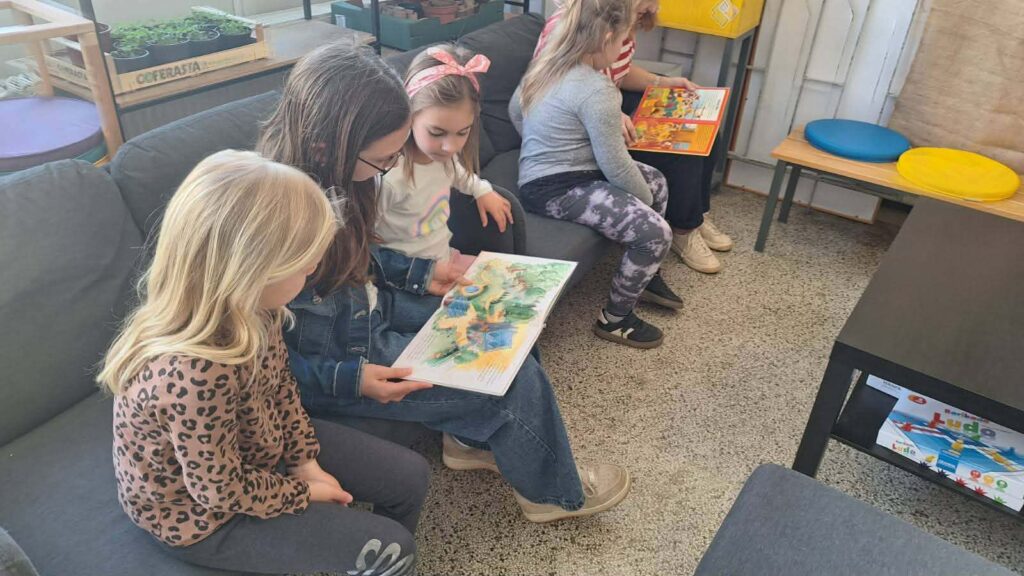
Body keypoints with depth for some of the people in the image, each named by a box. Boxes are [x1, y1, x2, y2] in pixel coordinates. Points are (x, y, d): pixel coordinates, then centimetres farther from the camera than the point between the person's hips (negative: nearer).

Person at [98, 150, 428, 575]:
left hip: (253, 442, 7)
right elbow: (223, 492, -27)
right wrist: (303, 491, -11)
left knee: (409, 478, 9)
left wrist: (306, 460, -4)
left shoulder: (243, 306, -18)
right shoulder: (194, 373, -42)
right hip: (200, 513, -7)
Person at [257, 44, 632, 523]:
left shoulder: (326, 176, -12)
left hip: (367, 309, 8)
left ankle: (470, 439, 29)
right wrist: (351, 379, -26)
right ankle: (554, 492, 21)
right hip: (339, 354, -8)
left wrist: (422, 274, 0)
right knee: (516, 379, -7)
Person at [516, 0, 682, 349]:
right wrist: (647, 202, -1)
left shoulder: (549, 64, 5)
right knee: (655, 232, -17)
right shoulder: (596, 90, -23)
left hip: (546, 174, 11)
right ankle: (614, 319, 4)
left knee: (656, 181, 18)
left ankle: (644, 276, 31)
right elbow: (615, 166, -19)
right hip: (557, 190, -11)